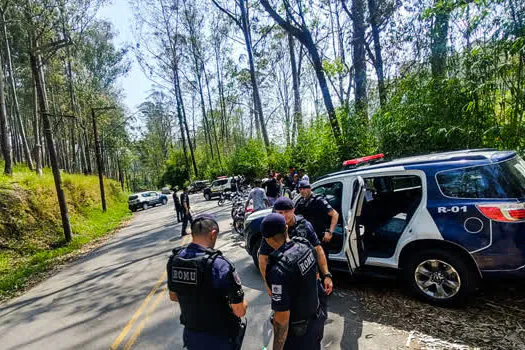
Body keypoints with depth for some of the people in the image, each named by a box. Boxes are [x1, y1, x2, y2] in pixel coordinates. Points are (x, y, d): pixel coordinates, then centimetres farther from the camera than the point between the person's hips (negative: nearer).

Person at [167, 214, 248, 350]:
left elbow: (173, 296, 6)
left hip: (190, 335, 5)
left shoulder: (174, 259, -10)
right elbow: (240, 311, -23)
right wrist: (238, 298, -2)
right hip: (220, 338, -4)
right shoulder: (219, 265, -29)